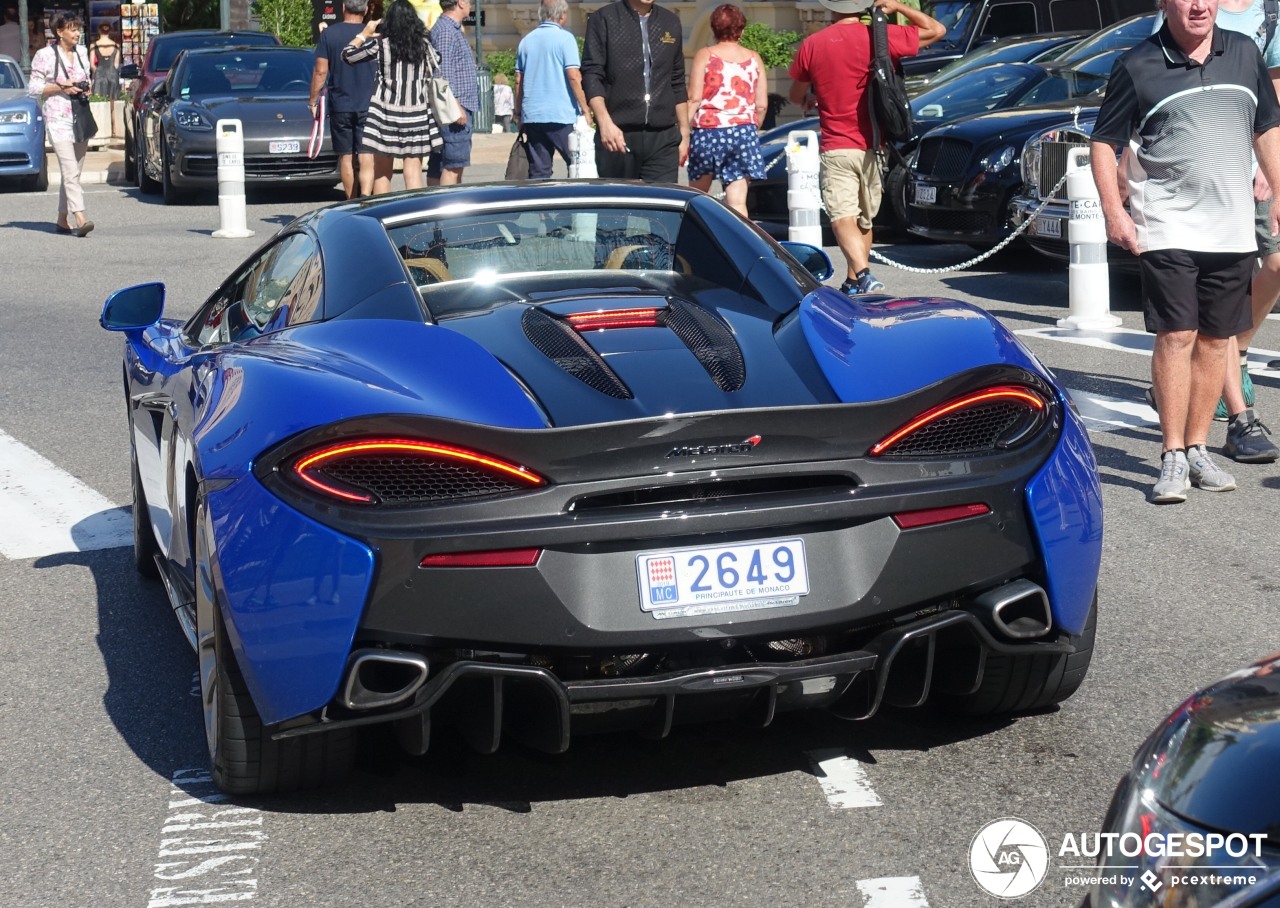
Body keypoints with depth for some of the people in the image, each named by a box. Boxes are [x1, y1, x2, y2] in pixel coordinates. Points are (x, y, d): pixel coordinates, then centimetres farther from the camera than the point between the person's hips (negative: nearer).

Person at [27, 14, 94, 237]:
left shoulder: (81, 53, 12)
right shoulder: (45, 55, -5)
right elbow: (33, 88, -4)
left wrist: (86, 89, 2)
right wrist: (60, 87, -14)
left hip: (80, 118, 6)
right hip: (57, 118, -6)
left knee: (73, 173, 9)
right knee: (70, 172, -16)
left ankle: (62, 220, 18)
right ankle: (80, 219, -26)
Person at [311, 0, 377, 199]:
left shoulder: (329, 34, -3)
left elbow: (320, 71, -4)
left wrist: (313, 100, 7)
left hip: (340, 107, 1)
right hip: (368, 106, -1)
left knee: (346, 157, 12)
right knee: (366, 158, -6)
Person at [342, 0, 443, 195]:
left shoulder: (381, 44, -5)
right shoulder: (423, 44, 2)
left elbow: (347, 55, 2)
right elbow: (431, 73, 17)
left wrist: (365, 33, 14)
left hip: (387, 112, -2)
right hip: (416, 113, 2)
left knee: (382, 171, 5)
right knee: (413, 168, 4)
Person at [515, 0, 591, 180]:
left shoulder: (526, 41, 11)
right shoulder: (564, 38, -5)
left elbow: (518, 80, 13)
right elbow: (574, 76, -12)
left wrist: (519, 112, 20)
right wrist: (585, 108, -7)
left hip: (532, 116, 5)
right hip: (562, 115, -5)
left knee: (538, 171, 5)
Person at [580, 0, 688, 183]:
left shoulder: (671, 22, 15)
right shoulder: (604, 19, 2)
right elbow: (591, 75, -6)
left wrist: (684, 132, 16)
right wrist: (605, 123, -20)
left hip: (664, 139, 3)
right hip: (618, 136, -3)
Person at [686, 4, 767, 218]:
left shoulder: (705, 55, 0)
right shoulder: (754, 59, 8)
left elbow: (694, 99, -6)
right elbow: (761, 105, 7)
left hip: (708, 131, -2)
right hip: (743, 132, 2)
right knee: (737, 202, -1)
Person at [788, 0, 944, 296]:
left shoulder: (812, 45, -3)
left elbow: (796, 96, 12)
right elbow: (936, 29, 4)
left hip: (835, 149, -2)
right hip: (871, 149, 2)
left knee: (843, 219, -12)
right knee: (864, 221, 18)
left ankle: (863, 276, -33)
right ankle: (854, 284, 27)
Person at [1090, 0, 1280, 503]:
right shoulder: (1138, 66, -4)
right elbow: (1103, 142, -1)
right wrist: (1113, 209, -11)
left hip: (1233, 230, 4)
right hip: (1167, 230, -4)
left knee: (1214, 340, 8)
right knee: (1176, 337, -10)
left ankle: (1197, 449, 19)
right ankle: (1172, 458, -5)